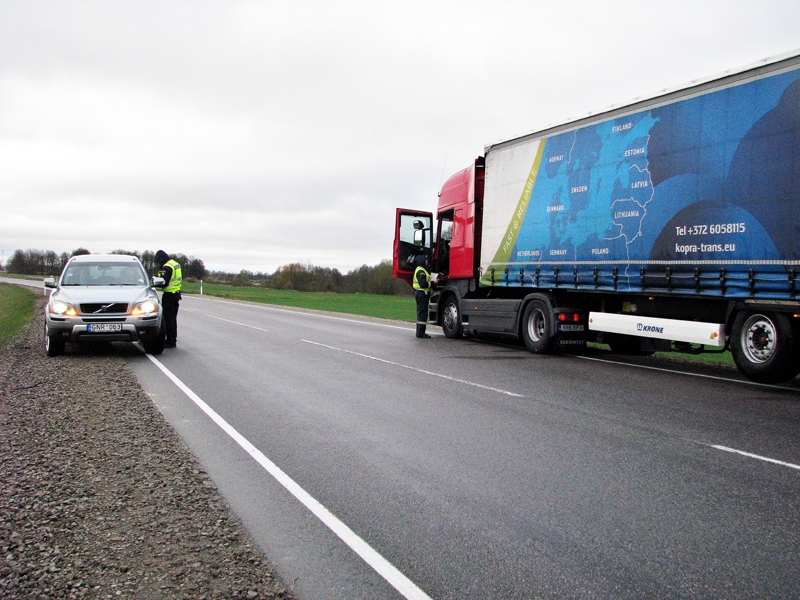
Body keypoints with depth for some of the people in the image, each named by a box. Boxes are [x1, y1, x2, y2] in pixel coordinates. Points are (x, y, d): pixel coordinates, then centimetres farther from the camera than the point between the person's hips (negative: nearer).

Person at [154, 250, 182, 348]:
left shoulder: (166, 267, -16)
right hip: (177, 293, 9)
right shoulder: (176, 264, 14)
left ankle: (170, 341, -4)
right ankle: (173, 340, 20)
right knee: (173, 318, 15)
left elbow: (164, 282, -22)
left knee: (168, 319, -5)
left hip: (169, 295, -9)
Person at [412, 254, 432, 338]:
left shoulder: (421, 270, 19)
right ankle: (420, 333, -8)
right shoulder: (421, 271, -15)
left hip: (420, 294, 11)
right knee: (422, 313, -9)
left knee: (421, 313, 14)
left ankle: (420, 332, 19)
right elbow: (423, 284, -24)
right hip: (422, 294, -11)